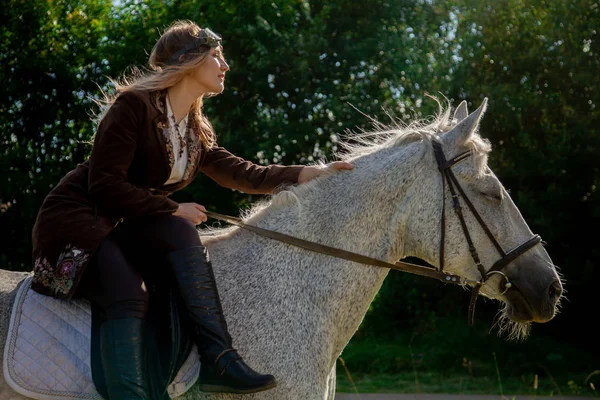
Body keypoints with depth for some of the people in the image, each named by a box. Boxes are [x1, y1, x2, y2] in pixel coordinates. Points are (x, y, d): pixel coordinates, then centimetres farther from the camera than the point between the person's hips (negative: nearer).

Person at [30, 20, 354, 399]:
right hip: (73, 219, -7)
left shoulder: (197, 130, 13)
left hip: (121, 229, 7)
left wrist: (314, 172, 1)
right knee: (129, 294, -31)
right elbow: (105, 187, -18)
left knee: (179, 233, -23)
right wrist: (173, 210, -17)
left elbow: (244, 175, 9)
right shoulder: (134, 104, -13)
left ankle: (219, 361, -31)